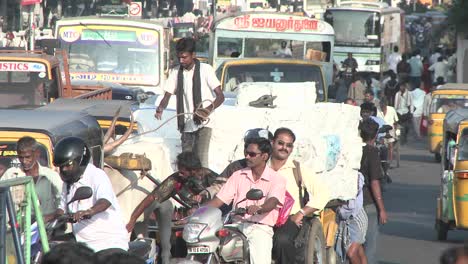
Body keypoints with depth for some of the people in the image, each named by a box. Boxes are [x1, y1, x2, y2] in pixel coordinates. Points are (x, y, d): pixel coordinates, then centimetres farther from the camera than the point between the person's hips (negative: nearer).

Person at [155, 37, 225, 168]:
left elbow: (220, 96, -7)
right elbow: (167, 97, 6)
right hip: (186, 125, 5)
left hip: (203, 123, -5)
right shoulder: (176, 74, 10)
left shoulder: (205, 69, -3)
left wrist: (209, 109, -27)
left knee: (201, 160, -16)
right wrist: (161, 108, -18)